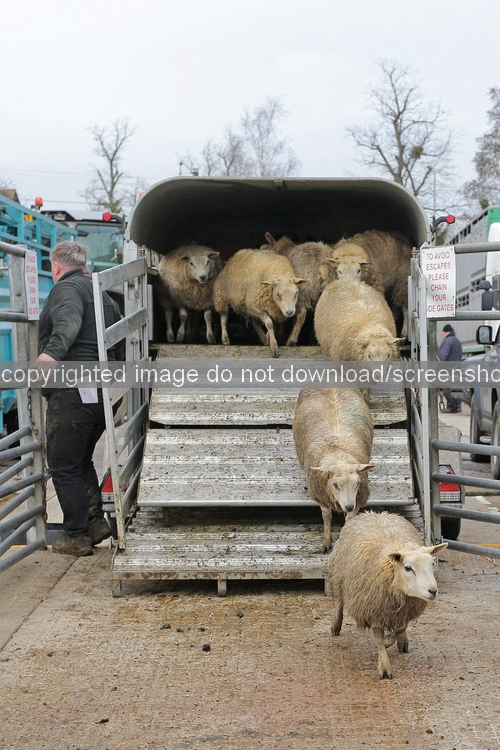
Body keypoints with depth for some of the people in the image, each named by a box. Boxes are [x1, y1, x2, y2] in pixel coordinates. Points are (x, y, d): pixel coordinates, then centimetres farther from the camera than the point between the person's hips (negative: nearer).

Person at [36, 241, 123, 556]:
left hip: (72, 392, -9)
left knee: (64, 467, 2)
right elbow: (120, 347, 24)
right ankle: (96, 521, 18)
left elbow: (68, 323, -28)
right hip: (103, 392, 9)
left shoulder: (66, 288, -6)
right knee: (81, 460, 22)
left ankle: (76, 536, 8)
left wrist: (51, 352, -39)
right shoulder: (104, 295, 21)